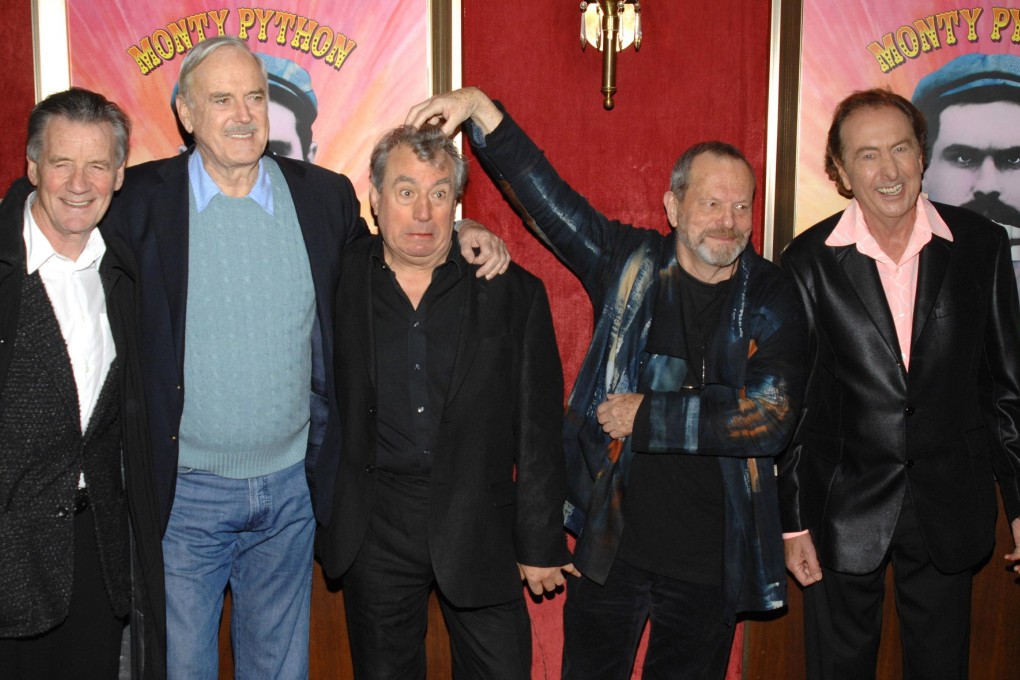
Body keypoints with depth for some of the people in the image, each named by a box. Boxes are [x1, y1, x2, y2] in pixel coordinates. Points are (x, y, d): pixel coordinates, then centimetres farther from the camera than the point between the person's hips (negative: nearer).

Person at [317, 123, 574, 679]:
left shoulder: (513, 293, -3)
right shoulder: (340, 280, 0)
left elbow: (538, 430, -1)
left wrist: (541, 544, 1)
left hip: (479, 528, -1)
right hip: (373, 528, 1)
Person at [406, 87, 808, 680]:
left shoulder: (772, 301, -4)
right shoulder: (629, 264, -2)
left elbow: (771, 419, -15)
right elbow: (543, 193, -4)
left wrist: (648, 416, -14)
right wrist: (481, 109, -13)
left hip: (709, 561, 0)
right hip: (610, 545, 0)